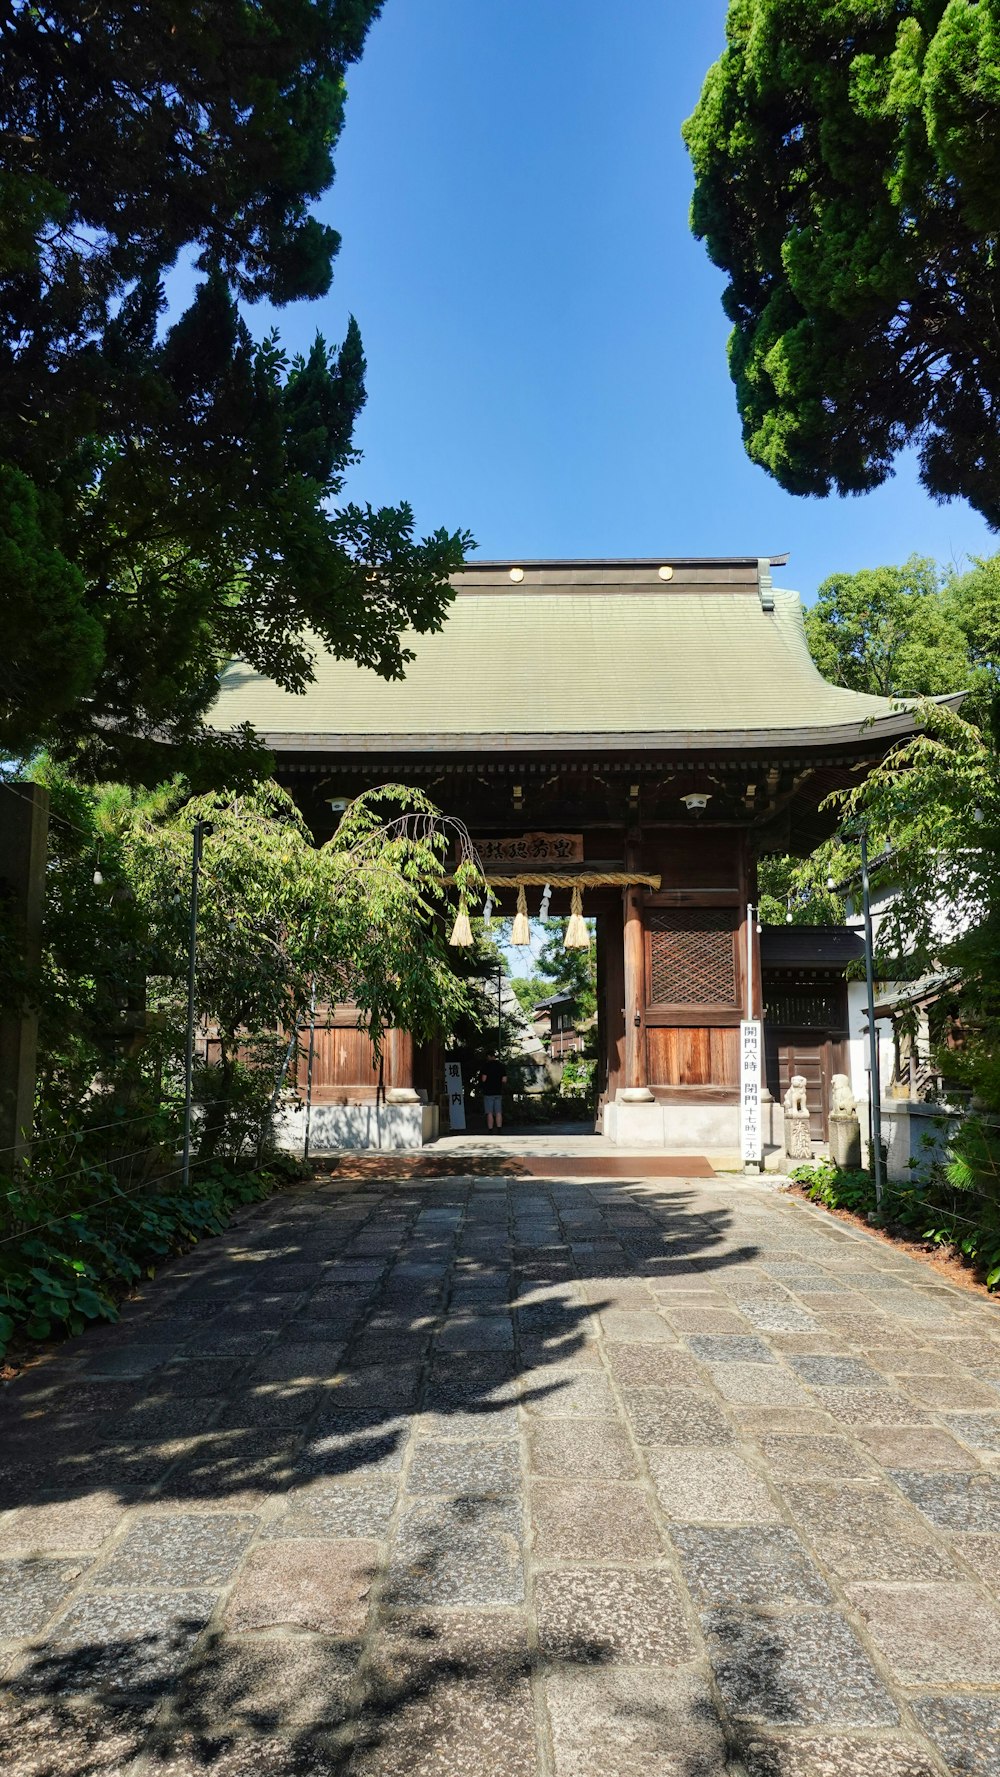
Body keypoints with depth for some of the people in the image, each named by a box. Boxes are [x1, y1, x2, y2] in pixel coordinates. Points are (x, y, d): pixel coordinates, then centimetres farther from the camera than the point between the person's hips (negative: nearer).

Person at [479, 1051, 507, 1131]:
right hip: (498, 1092, 4)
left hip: (488, 1092, -4)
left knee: (489, 1113, -1)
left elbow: (483, 1079, -13)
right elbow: (504, 1080, 3)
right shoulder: (501, 1065, 5)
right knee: (498, 1113, 6)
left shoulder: (486, 1065, -8)